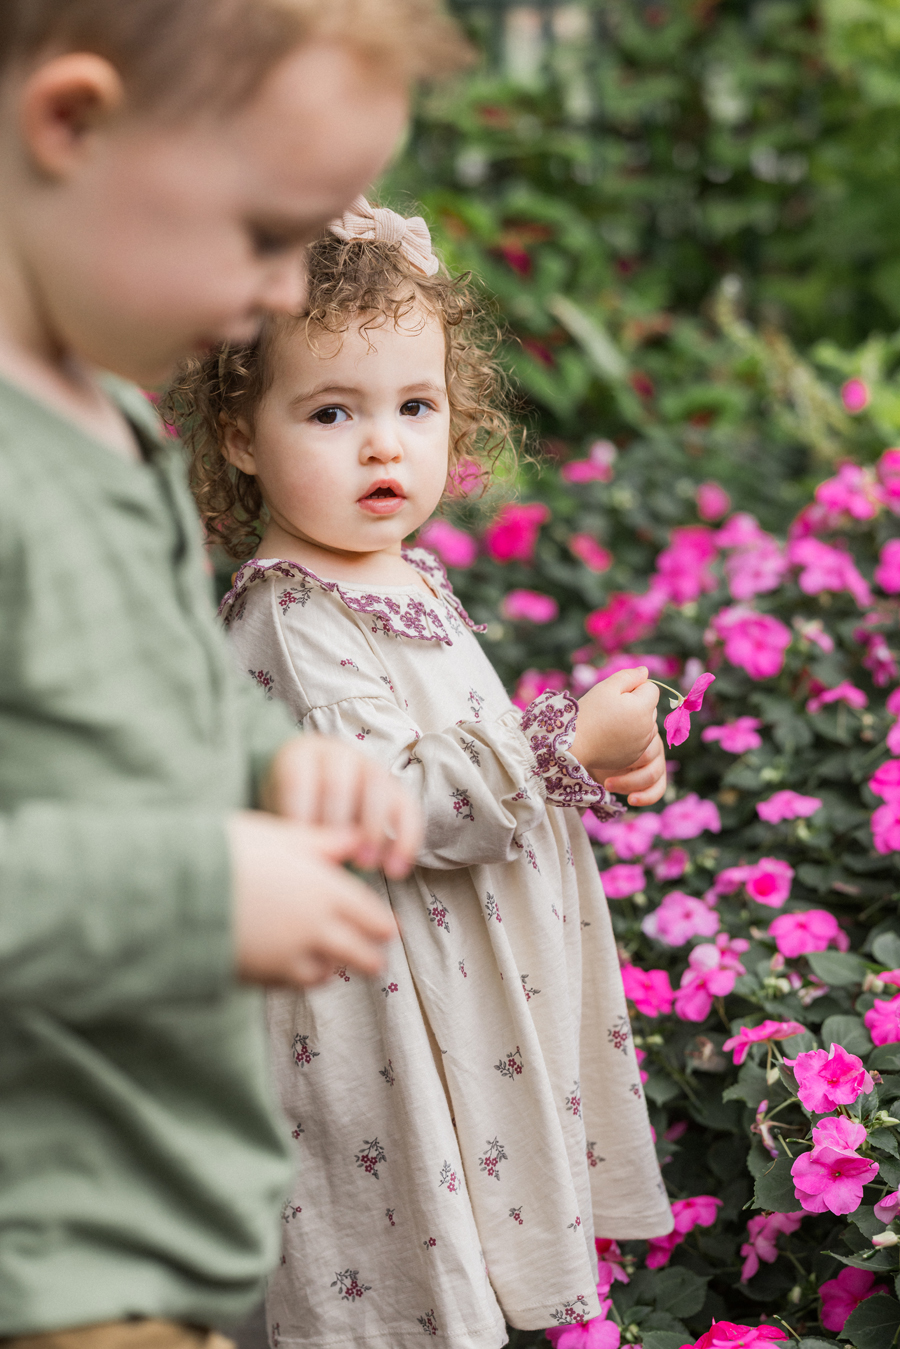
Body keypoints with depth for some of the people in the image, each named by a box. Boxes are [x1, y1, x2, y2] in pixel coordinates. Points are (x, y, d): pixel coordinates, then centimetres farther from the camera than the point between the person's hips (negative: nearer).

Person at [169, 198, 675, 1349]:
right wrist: (570, 746, -24)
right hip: (375, 1009, -9)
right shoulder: (290, 625, -21)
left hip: (481, 992, 9)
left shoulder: (410, 584, 9)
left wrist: (587, 762, 6)